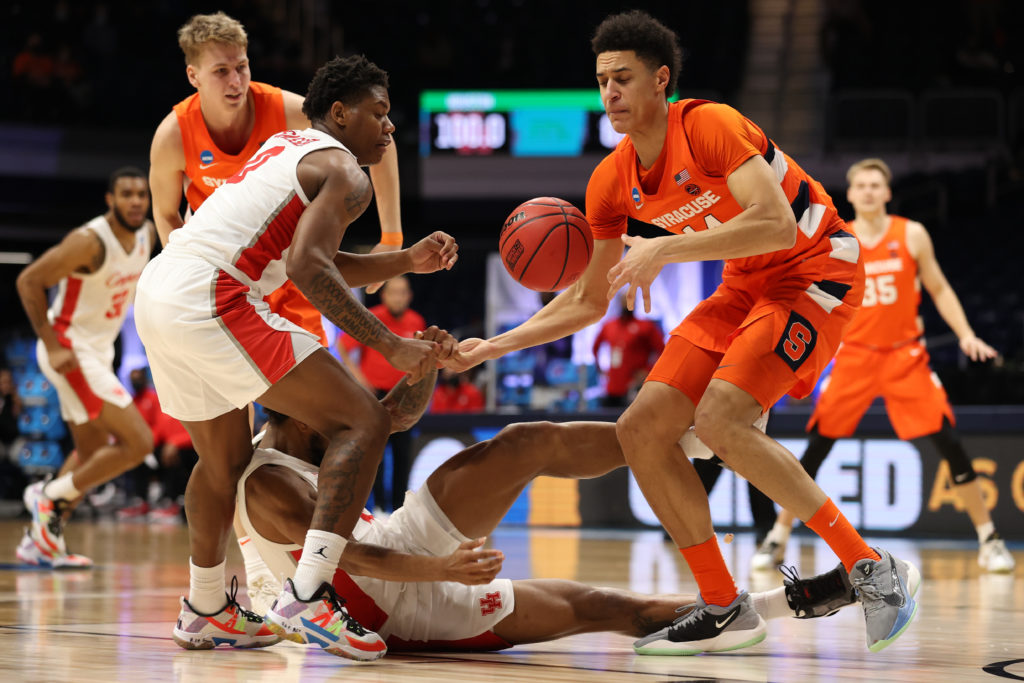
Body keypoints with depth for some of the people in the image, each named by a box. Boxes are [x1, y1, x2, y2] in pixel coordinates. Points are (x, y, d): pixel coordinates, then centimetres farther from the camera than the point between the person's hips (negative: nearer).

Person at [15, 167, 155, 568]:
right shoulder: (90, 242, -22)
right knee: (137, 442, -16)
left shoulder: (146, 235, 3)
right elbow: (29, 280, -20)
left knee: (92, 455, 17)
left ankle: (40, 541, 24)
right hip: (71, 351, -10)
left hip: (97, 351, 10)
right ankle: (51, 495, -2)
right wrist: (53, 346, -23)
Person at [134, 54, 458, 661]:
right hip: (213, 299, -10)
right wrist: (390, 345, -17)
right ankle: (309, 598, -21)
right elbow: (306, 267, -17)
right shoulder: (344, 172, -1)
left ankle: (205, 611, 42)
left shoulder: (288, 146, 28)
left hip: (157, 294, 10)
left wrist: (407, 262, 22)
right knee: (363, 421, -8)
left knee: (226, 457, 29)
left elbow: (322, 264, 33)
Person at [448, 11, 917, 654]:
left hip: (816, 271, -8)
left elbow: (777, 224, -35)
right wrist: (495, 346, -3)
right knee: (642, 428, -3)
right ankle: (725, 610, 6)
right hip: (746, 286, 8)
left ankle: (874, 570, -19)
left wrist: (664, 249, -37)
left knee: (719, 419, -27)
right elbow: (588, 301, 8)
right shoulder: (612, 181, 0)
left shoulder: (710, 125, -23)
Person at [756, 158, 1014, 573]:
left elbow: (939, 290, 7)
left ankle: (989, 539, 0)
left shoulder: (911, 235, -1)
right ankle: (778, 539, 6)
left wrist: (966, 334, -5)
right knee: (817, 447, -6)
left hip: (904, 355, 0)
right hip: (854, 355, 1)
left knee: (948, 441, -9)